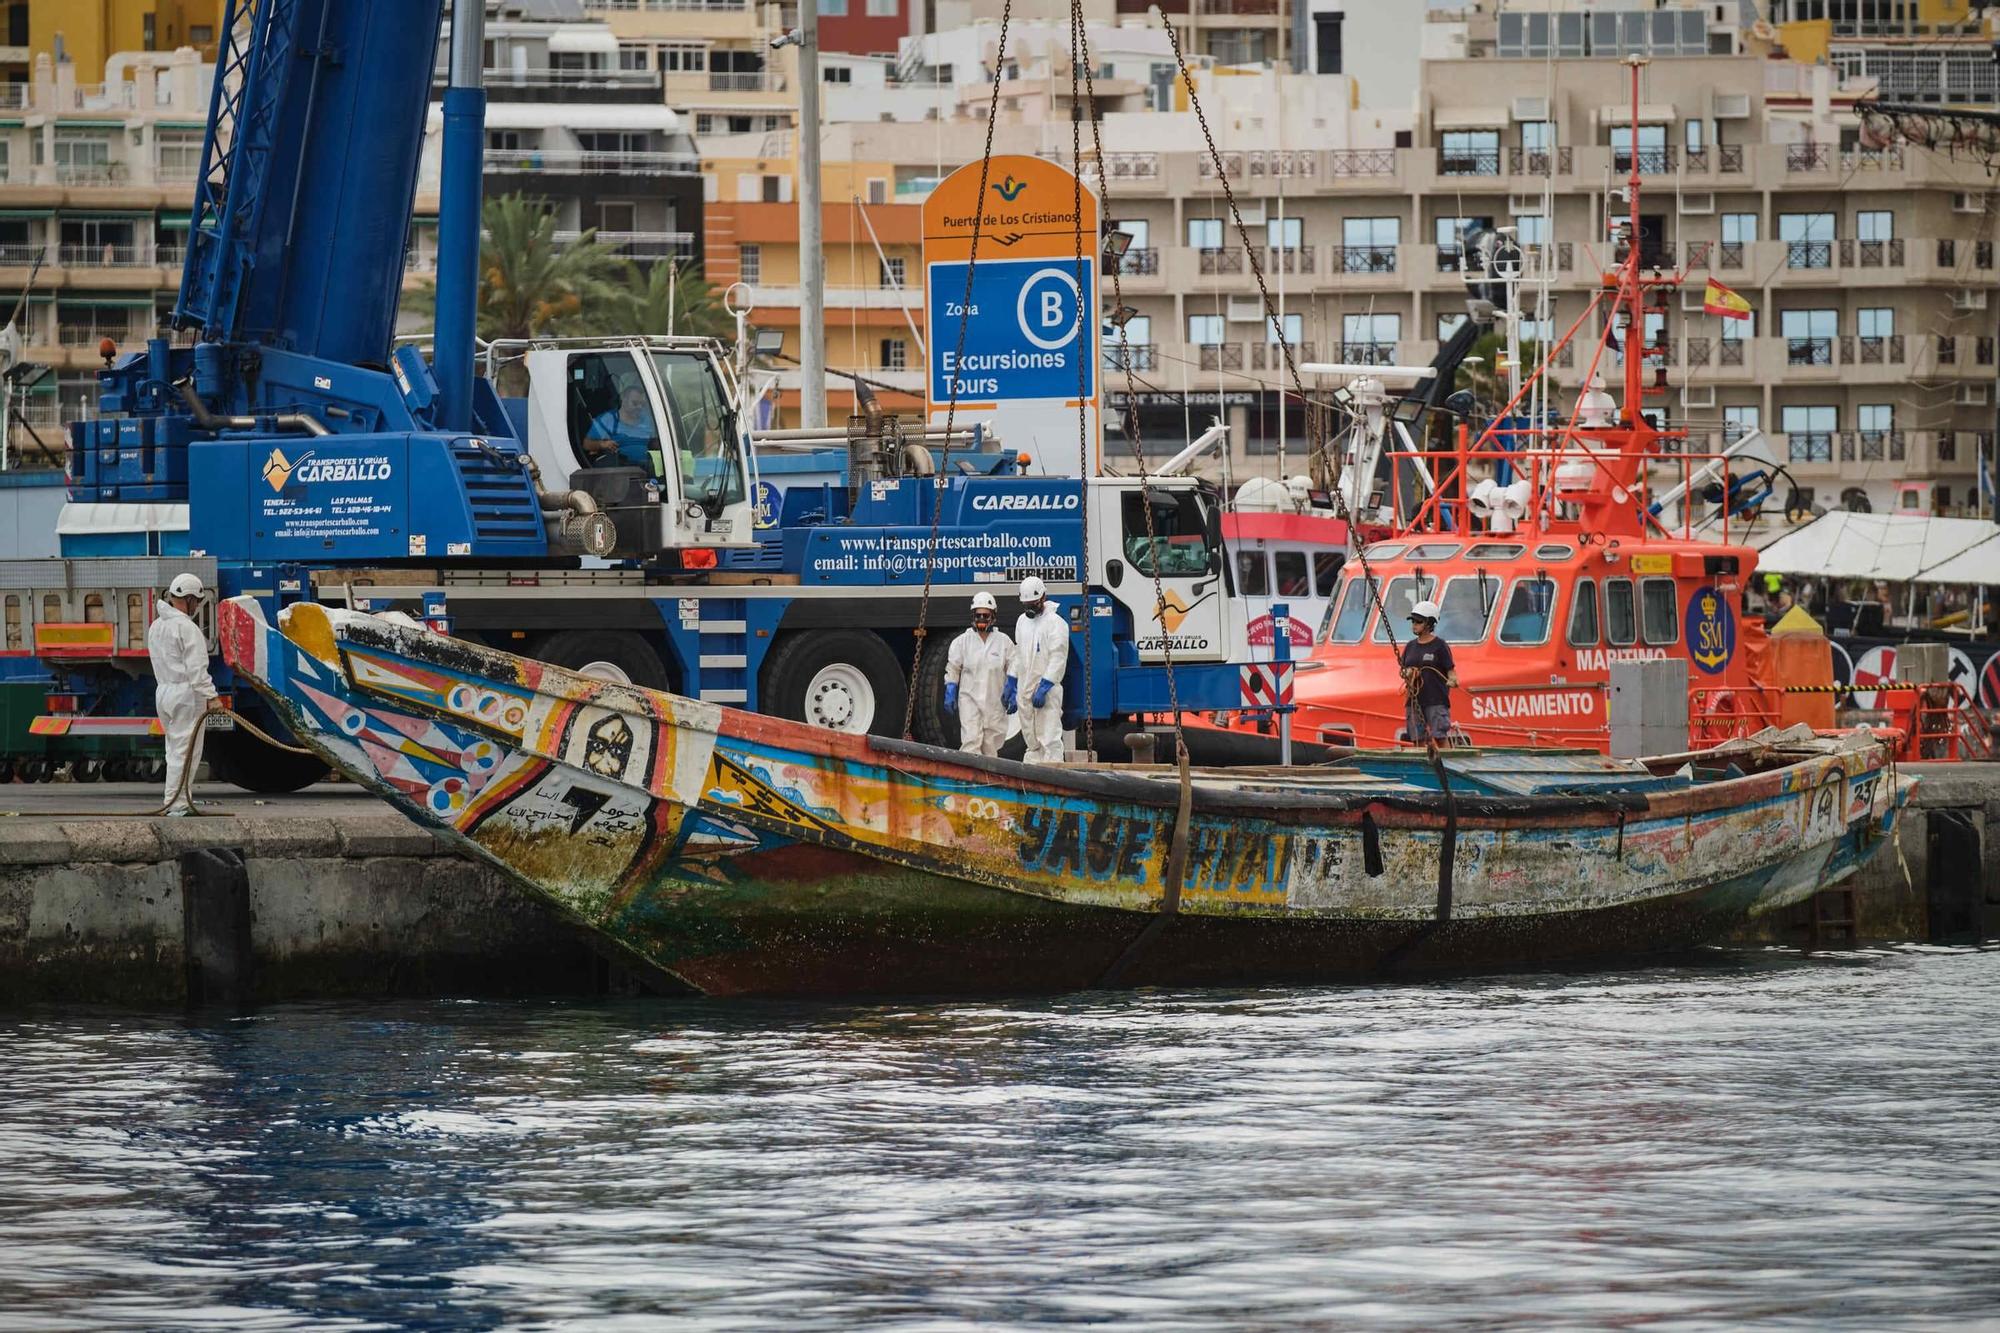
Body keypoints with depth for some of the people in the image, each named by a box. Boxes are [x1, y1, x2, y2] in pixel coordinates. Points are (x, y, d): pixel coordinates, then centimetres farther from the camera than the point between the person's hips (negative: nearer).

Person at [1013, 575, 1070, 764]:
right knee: (1031, 739, 11)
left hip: (1047, 690, -8)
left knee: (1049, 738, -13)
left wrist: (1043, 688, -20)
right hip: (1025, 689, 8)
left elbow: (1058, 659, -15)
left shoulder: (1056, 623, -9)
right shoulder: (1022, 621, 14)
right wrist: (1011, 682, 20)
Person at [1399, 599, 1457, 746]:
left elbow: (1450, 671, -6)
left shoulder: (1440, 646, -4)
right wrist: (1407, 674, -4)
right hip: (1414, 701, 6)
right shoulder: (1410, 647, 13)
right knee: (1417, 740, 5)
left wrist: (1452, 680, -27)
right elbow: (1403, 671, 19)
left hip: (1436, 701, -6)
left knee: (1439, 739, -12)